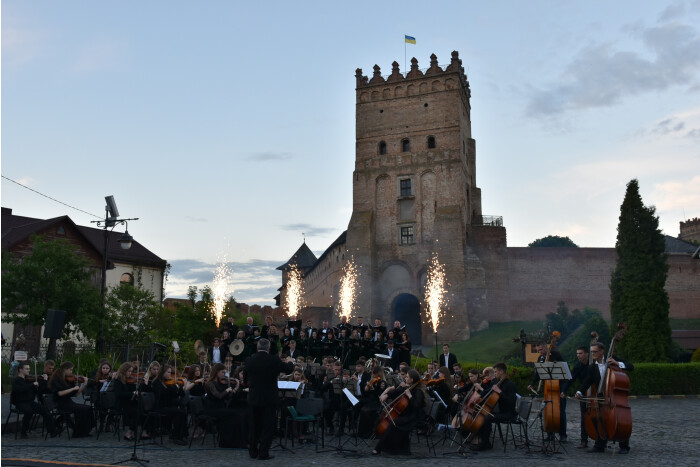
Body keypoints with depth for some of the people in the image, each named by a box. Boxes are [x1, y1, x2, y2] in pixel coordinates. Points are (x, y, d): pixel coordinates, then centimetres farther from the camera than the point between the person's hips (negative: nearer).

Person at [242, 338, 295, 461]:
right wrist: (290, 363, 24)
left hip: (254, 398, 4)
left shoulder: (249, 360, -4)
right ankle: (263, 453, 5)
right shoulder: (274, 360, -13)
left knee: (254, 425, 16)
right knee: (268, 426, 5)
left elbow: (245, 379, 7)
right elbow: (289, 369, 1)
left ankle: (253, 451, 23)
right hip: (269, 398, -4)